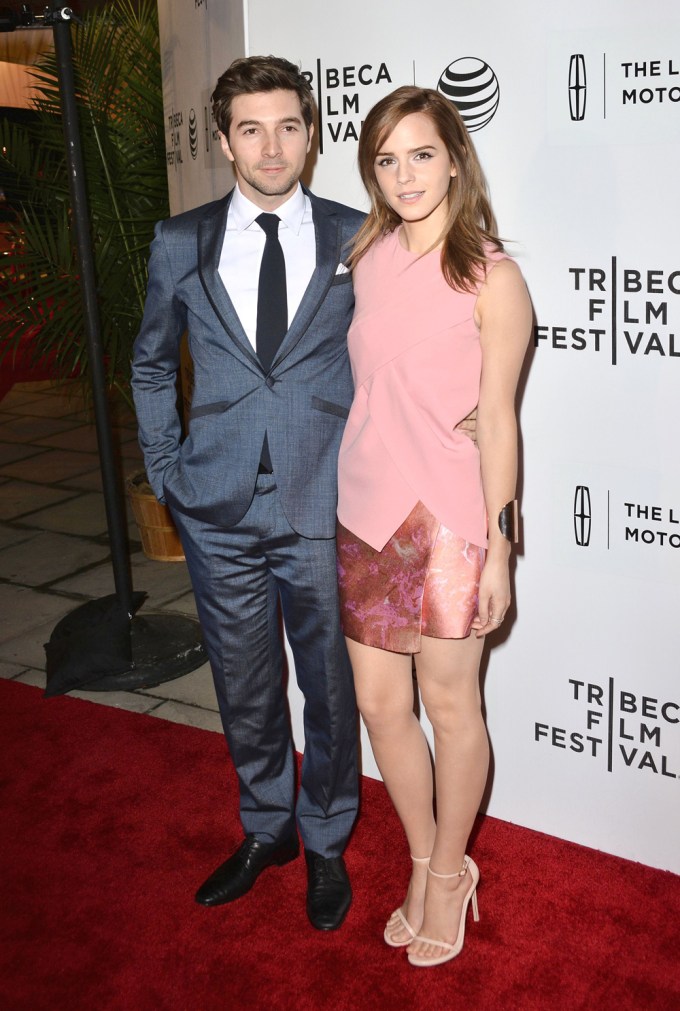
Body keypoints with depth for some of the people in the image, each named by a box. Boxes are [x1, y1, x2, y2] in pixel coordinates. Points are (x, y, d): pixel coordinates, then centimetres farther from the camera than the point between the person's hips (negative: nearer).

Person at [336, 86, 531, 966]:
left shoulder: (491, 276, -10)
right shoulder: (368, 258, 6)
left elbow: (497, 421, -9)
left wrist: (497, 552, -9)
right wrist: (345, 495, 15)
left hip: (445, 522, -5)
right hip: (363, 511, 6)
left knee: (450, 707, 9)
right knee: (379, 703, 13)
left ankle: (449, 870, 33)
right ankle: (425, 865, 34)